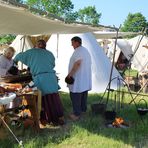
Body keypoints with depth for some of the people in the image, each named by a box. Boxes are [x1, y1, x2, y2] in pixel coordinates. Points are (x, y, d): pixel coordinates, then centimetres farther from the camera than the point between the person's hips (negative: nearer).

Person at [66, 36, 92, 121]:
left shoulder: (78, 51, -15)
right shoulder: (86, 51, 15)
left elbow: (78, 63, -29)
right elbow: (89, 63, 19)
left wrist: (71, 73, -25)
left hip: (78, 80, -10)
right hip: (86, 79, 10)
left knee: (75, 97, -4)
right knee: (84, 96, 18)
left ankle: (77, 114, -2)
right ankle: (83, 110, 29)